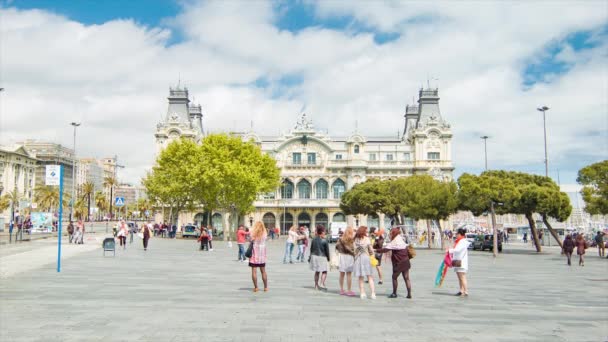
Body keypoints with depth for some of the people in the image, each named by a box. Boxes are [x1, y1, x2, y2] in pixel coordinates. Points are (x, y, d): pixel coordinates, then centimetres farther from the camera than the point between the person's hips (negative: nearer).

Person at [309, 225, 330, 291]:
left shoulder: (314, 239, 2)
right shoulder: (324, 241, -12)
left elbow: (311, 249, 9)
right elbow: (327, 250, -7)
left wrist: (310, 257, 20)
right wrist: (328, 258, 5)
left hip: (314, 256, 5)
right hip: (322, 257, -5)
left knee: (317, 272, 16)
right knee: (324, 272, 3)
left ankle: (316, 285, 21)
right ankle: (322, 284, -10)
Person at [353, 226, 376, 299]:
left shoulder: (356, 239, 2)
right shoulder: (367, 239, -5)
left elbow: (355, 250, 2)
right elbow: (371, 250, -3)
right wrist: (370, 253, 16)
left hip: (358, 258, 3)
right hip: (365, 257, -2)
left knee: (360, 278, 9)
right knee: (369, 277, 3)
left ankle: (362, 293, 9)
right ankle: (373, 294, -3)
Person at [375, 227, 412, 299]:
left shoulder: (394, 242, -16)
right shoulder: (402, 240, 11)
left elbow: (385, 249, -21)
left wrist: (376, 250, -17)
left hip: (399, 263, -8)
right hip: (406, 262, 8)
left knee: (394, 277, 7)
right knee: (406, 278, 7)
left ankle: (394, 293, 14)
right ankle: (409, 294, 6)